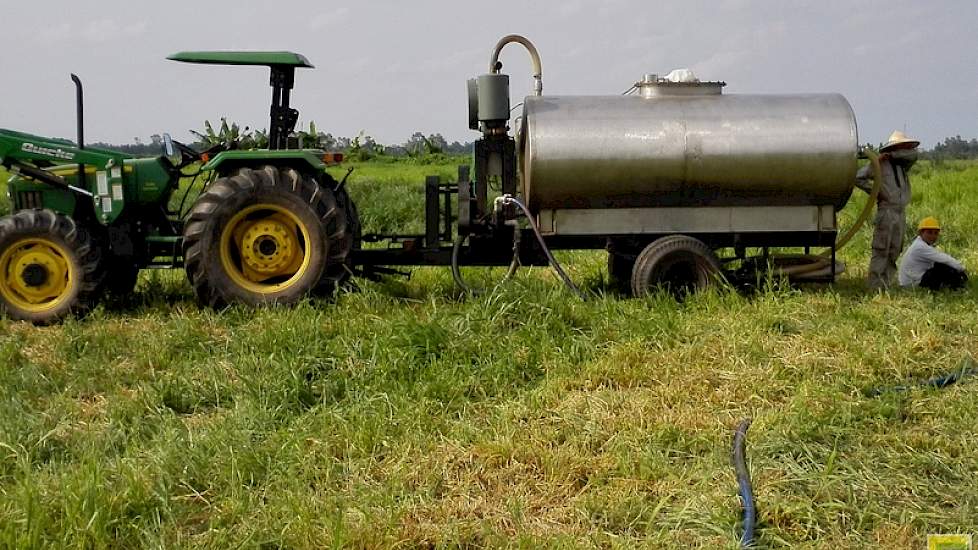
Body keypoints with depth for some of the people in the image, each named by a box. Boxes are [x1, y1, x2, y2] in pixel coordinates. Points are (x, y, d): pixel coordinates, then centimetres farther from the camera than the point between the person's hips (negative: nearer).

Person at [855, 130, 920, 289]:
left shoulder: (902, 165, 16)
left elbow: (913, 154, 0)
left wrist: (891, 155, -3)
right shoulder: (879, 164, -3)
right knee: (881, 251, -9)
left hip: (901, 213, 7)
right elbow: (858, 177, -8)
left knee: (894, 252, 8)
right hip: (887, 212, -7)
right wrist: (874, 191, -6)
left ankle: (886, 284, 13)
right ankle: (875, 286, -9)